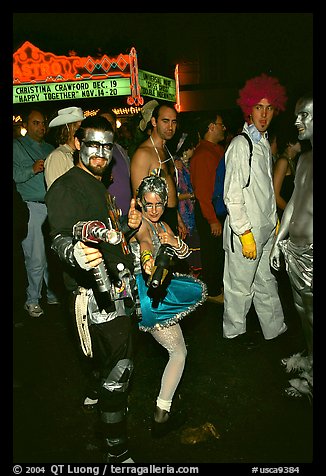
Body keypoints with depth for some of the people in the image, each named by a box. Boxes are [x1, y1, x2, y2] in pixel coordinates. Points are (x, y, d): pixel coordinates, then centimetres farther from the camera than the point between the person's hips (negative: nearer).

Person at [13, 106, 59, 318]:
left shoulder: (50, 148, 21)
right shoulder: (17, 146, 5)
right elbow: (15, 175, -7)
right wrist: (32, 170, -18)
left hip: (53, 207, 5)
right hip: (32, 207, -5)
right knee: (36, 258, -5)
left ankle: (51, 293, 23)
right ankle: (32, 300, 9)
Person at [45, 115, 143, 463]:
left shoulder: (101, 186, 18)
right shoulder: (66, 187, -10)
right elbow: (59, 238, -22)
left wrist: (128, 226, 6)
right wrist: (75, 253, -44)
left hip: (121, 287, 9)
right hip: (97, 293, -9)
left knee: (113, 362, 22)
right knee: (118, 368, -6)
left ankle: (101, 396, 48)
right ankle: (117, 453, 9)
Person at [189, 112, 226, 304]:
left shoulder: (219, 149, 11)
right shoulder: (202, 154, -18)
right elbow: (202, 191, -21)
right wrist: (213, 220, -20)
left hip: (221, 209, 9)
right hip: (208, 212, -9)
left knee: (222, 250, 19)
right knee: (212, 253, 4)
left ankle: (220, 285, 36)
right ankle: (212, 292, 20)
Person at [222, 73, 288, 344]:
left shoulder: (265, 143, 13)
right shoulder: (241, 144, -14)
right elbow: (232, 195, -18)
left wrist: (274, 220, 15)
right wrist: (245, 233, -19)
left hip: (266, 228, 8)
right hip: (245, 230, -8)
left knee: (266, 281, 19)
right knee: (241, 286, 7)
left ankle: (275, 329, 34)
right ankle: (234, 330, 27)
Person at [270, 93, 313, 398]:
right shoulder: (304, 158, 11)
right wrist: (279, 240, 17)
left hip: (310, 254, -7)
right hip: (294, 249, 8)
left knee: (312, 313, 7)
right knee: (302, 310, 20)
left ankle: (311, 376, 25)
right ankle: (308, 357, 41)